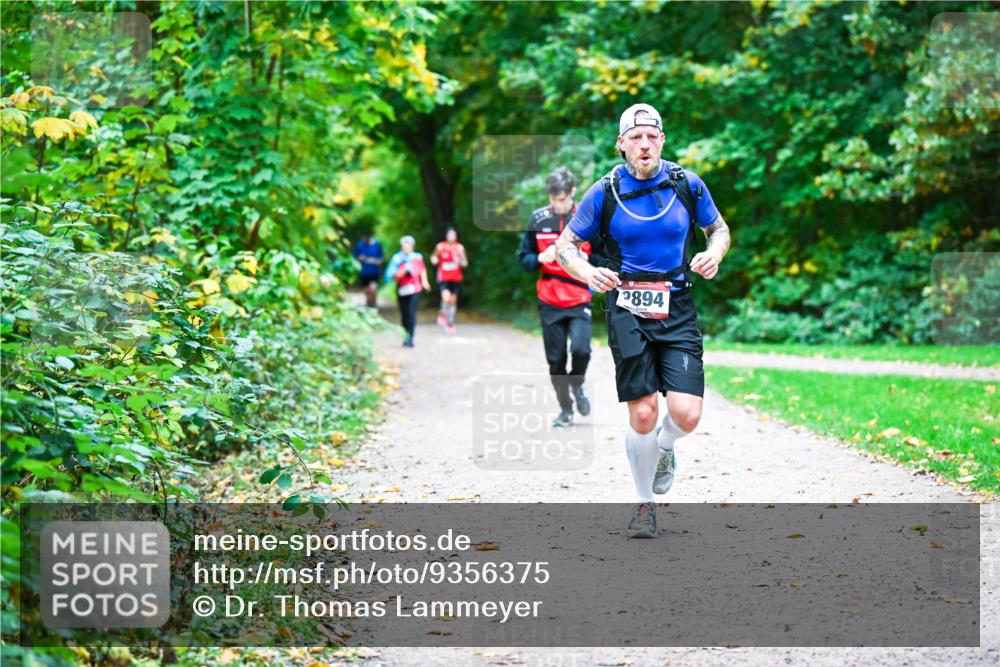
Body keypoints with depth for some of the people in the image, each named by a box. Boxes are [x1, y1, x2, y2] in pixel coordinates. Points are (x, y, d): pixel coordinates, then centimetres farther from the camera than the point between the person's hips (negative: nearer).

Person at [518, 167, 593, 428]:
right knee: (556, 359, 4)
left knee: (580, 349, -20)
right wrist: (541, 258, -13)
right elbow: (524, 259, 7)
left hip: (579, 300, -2)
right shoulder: (539, 219, 2)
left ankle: (577, 385, 12)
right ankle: (565, 410, 19)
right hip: (549, 301, 2)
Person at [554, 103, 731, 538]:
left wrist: (714, 254, -5)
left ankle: (664, 448, 27)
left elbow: (718, 228, 17)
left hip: (677, 310, 1)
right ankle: (644, 504, 16)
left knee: (686, 415, -11)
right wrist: (588, 272, -16)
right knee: (642, 416, -7)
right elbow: (565, 246, 5)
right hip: (628, 310, -1)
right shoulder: (605, 192, -2)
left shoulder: (687, 185, 1)